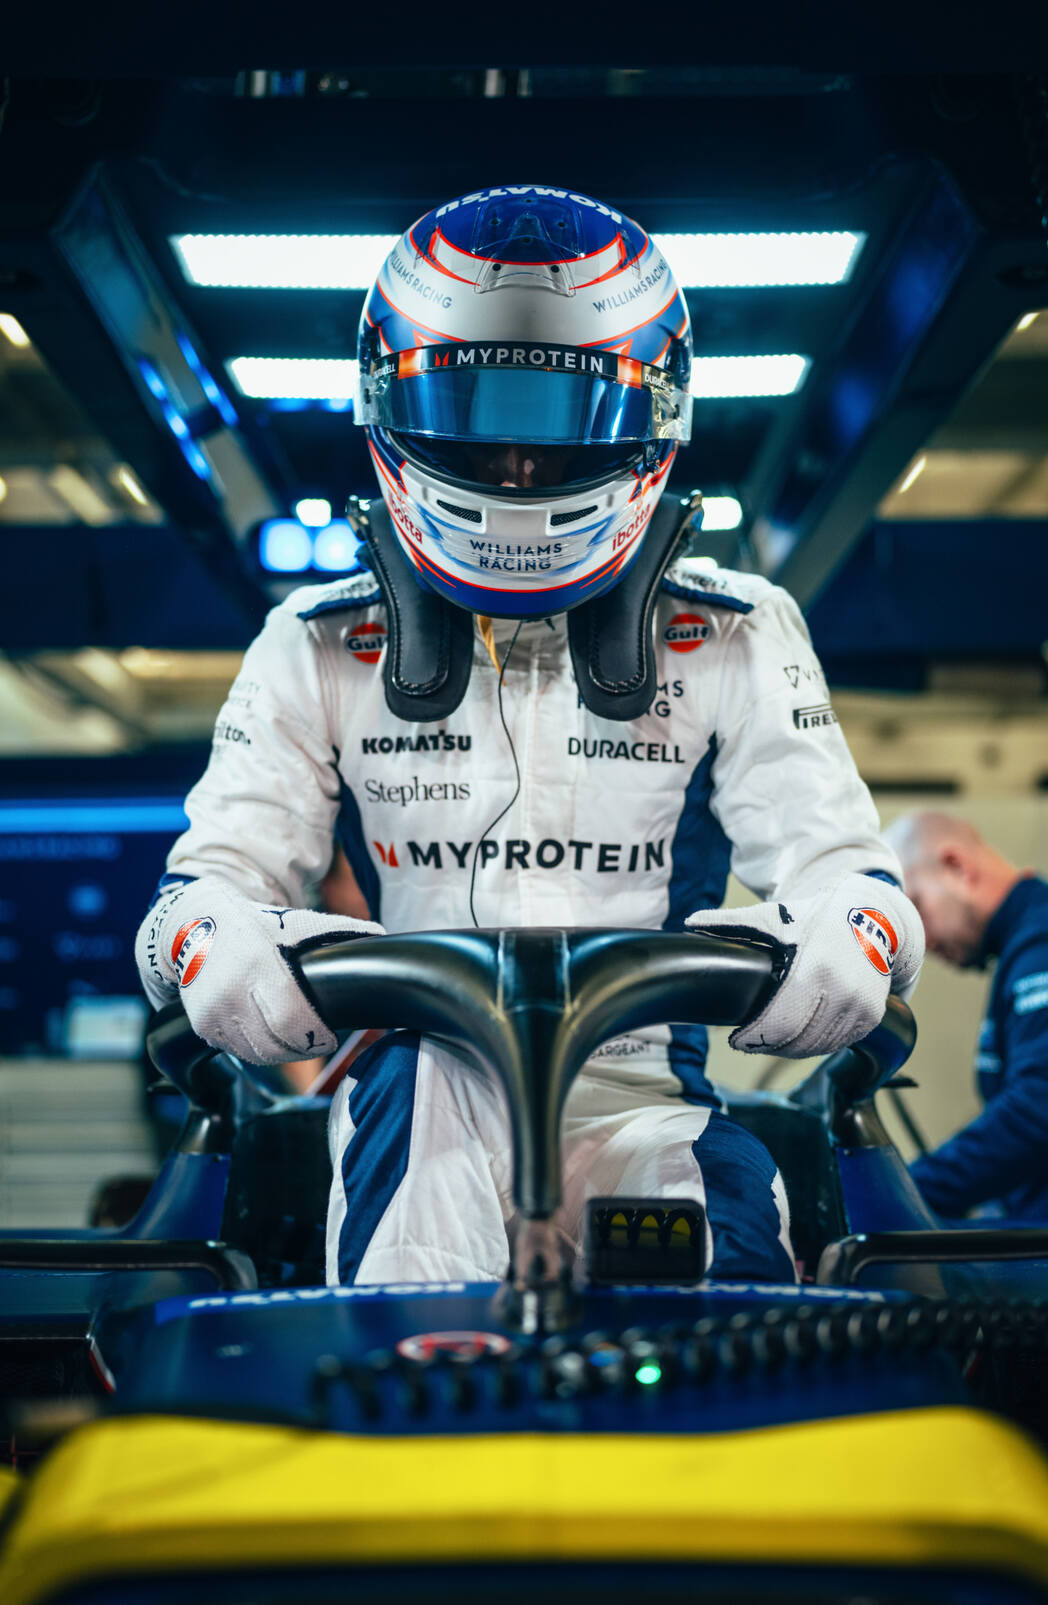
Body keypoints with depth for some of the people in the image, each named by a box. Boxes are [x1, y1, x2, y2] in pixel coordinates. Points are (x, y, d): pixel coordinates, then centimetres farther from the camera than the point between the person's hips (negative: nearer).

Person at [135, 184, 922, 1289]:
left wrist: (845, 942, -23)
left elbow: (839, 861, 4)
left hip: (642, 1107, 1)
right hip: (419, 1099, 0)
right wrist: (215, 947, -22)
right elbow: (215, 870, 5)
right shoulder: (321, 648, 13)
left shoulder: (736, 642, 11)